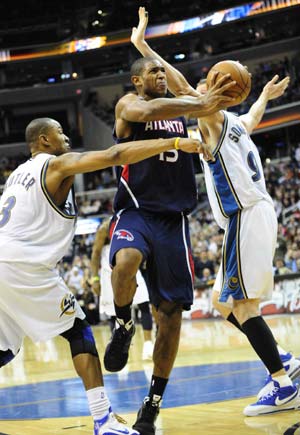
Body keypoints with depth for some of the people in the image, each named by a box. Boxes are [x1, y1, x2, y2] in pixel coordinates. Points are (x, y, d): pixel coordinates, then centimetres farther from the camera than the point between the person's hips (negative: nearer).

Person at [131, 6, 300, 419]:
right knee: (223, 302, 13)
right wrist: (265, 96, 65)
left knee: (240, 303, -9)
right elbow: (253, 116, 44)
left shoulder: (216, 119, -5)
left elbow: (182, 87, -18)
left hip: (247, 217, -9)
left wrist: (142, 45, -19)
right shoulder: (235, 123, 20)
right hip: (249, 216, 9)